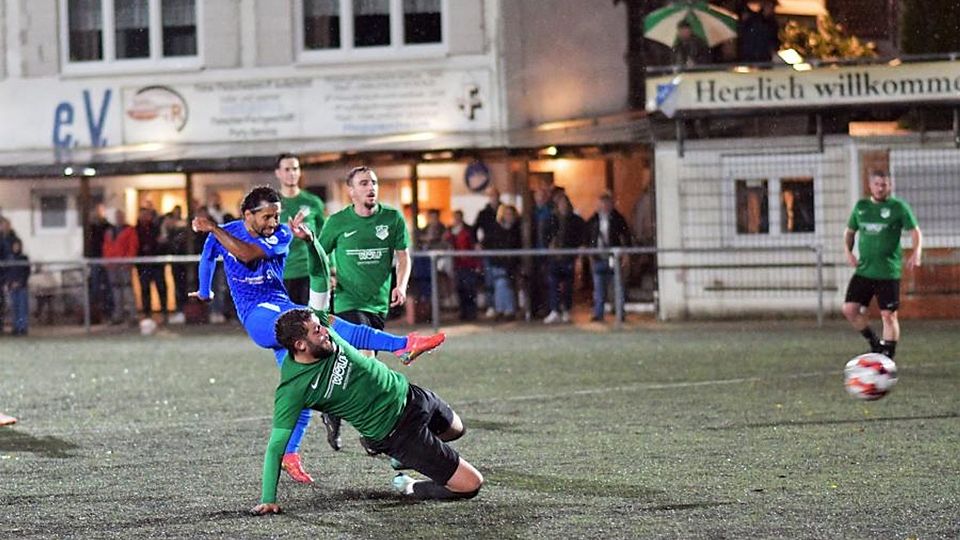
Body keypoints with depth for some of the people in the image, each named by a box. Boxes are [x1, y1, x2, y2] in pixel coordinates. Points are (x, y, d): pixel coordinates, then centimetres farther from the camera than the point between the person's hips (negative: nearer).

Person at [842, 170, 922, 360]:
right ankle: (874, 343, 16)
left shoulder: (898, 207, -2)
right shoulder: (861, 207, 10)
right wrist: (848, 251, 3)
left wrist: (916, 252, -23)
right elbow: (850, 231, 21)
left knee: (888, 315, -4)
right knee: (849, 309, -4)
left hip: (888, 272, -4)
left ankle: (888, 357, 5)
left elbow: (915, 231, -4)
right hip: (863, 271, 4)